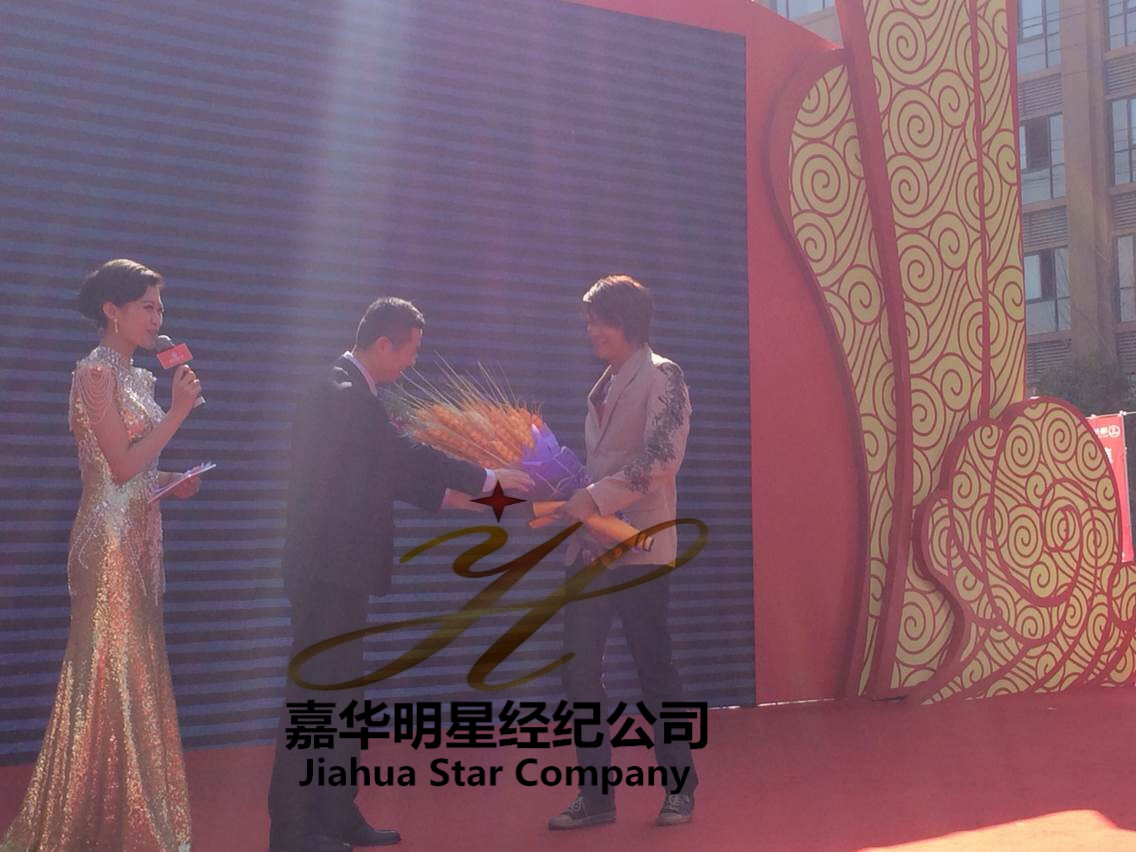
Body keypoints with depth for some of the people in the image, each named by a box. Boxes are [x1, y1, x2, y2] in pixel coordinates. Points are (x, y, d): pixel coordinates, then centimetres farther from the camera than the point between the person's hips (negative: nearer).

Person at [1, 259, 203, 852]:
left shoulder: (137, 376, 15)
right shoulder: (96, 371, -11)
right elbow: (121, 465, -18)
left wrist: (172, 483, 5)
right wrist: (179, 410, -13)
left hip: (140, 535, 9)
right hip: (110, 538, -9)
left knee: (134, 666, 12)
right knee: (109, 668, -2)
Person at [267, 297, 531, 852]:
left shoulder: (348, 392, 14)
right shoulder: (344, 395, -17)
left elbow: (388, 471, 17)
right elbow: (409, 457, -17)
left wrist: (453, 496, 13)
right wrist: (489, 479, -8)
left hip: (337, 568, 11)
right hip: (328, 570, -11)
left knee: (340, 694, 15)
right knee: (313, 695, -4)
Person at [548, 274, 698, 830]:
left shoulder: (661, 376, -5)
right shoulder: (603, 388, 18)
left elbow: (662, 457, -17)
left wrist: (596, 498, -21)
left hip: (638, 549, -7)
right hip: (591, 549, 7)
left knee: (654, 670, 2)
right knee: (579, 672, 4)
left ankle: (680, 787, 18)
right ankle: (596, 795, 15)